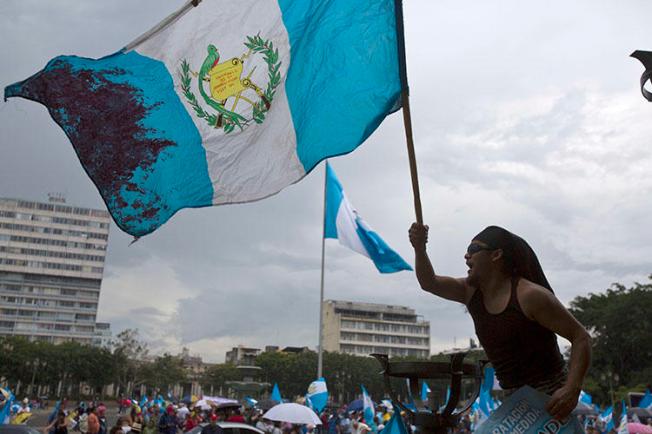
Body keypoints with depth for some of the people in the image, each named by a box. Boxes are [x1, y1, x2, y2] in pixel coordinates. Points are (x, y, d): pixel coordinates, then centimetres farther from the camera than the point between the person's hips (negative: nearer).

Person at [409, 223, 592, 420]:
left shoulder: (530, 295, -19)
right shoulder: (471, 292, 3)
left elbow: (581, 337, -17)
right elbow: (429, 283, 3)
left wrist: (572, 389, -29)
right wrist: (420, 249, -16)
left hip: (550, 398, -7)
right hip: (514, 399, 7)